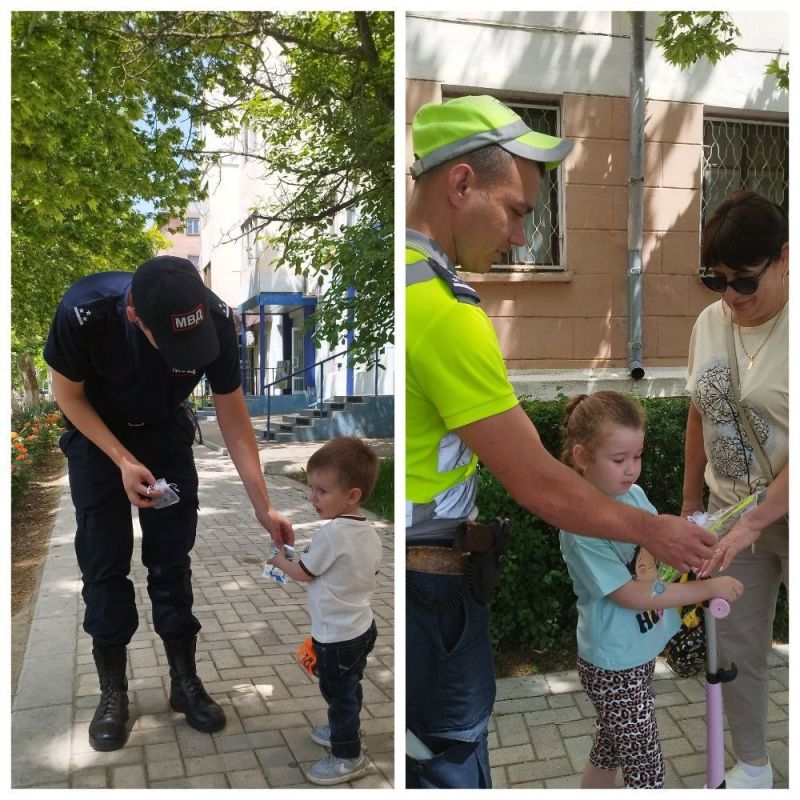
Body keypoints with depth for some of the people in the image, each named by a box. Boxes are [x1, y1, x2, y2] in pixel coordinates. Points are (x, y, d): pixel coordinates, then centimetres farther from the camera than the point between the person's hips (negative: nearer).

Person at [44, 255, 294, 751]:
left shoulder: (217, 318, -32)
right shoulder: (84, 312, -37)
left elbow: (233, 416, -18)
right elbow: (68, 394, -16)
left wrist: (263, 508, -18)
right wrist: (123, 461, -24)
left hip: (165, 430, 2)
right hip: (97, 432, -1)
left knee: (173, 555, 1)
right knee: (105, 559, -3)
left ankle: (186, 681, 15)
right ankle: (113, 691, 12)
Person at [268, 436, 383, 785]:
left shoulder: (331, 534, -27)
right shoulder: (370, 533, -2)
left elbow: (303, 573, -14)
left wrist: (280, 560, 5)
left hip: (336, 637, -8)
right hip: (363, 627, 8)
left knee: (339, 694, 9)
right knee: (349, 689, 26)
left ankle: (348, 757, 23)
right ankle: (346, 731, 45)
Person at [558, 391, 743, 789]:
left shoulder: (634, 493, -3)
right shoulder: (580, 525, -25)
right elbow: (631, 595, -23)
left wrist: (652, 556, -17)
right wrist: (709, 588, -19)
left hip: (641, 651, 7)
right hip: (614, 666, -6)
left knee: (610, 748, 23)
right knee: (645, 769, 8)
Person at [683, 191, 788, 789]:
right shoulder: (710, 322, 1)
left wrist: (752, 523, -27)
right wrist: (691, 502, 14)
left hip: (787, 517, -5)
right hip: (731, 515, 5)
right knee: (738, 650, 14)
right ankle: (752, 769, 34)